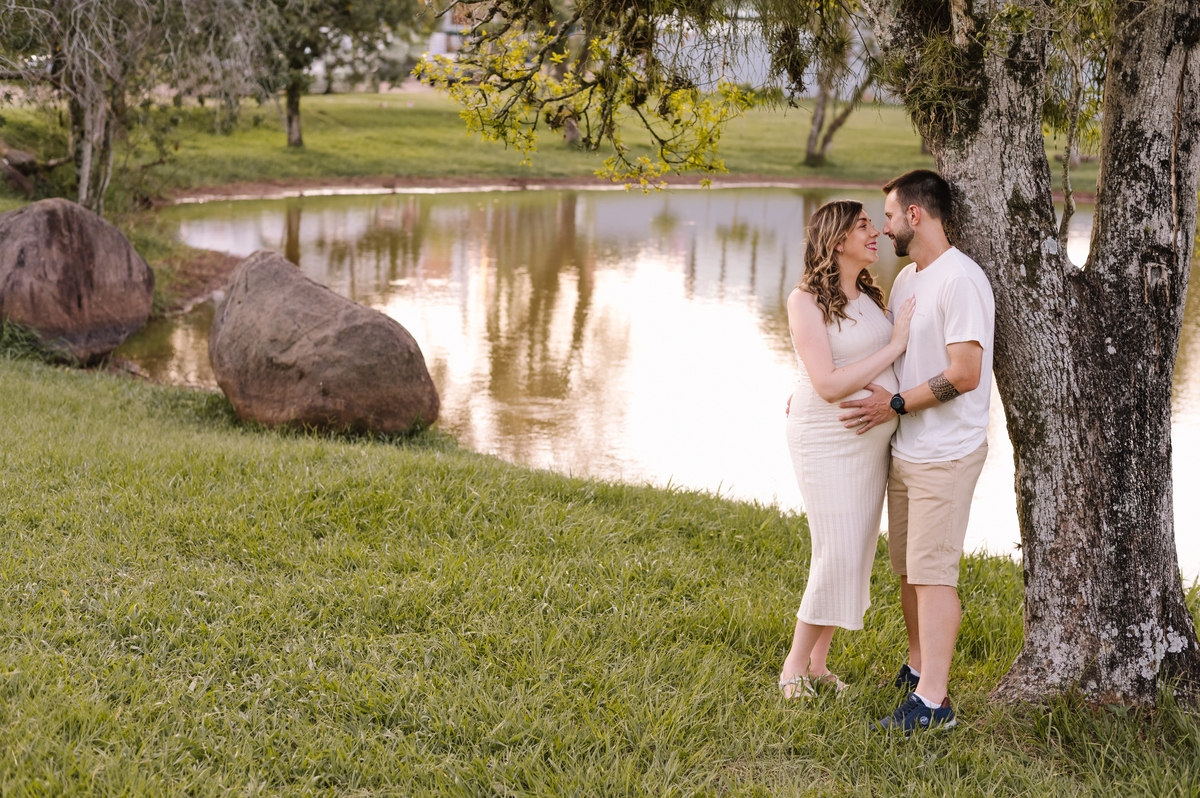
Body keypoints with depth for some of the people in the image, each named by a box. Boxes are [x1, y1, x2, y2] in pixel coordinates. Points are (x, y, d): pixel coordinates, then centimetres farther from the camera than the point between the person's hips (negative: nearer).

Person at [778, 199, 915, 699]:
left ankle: (818, 663, 21)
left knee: (854, 553, 9)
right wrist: (895, 345, -19)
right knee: (837, 557, -8)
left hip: (870, 440, 7)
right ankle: (795, 666, 9)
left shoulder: (869, 295, 8)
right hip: (828, 439, -7)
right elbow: (829, 384, -22)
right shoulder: (806, 301, -14)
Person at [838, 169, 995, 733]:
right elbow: (888, 356, 24)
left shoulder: (961, 280, -17)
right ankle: (918, 665, 30)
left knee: (932, 570, -8)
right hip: (904, 451, 9)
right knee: (907, 567, 15)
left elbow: (964, 374, -23)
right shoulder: (905, 280, 13)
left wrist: (896, 405, -17)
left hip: (946, 454, -9)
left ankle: (933, 701, -5)